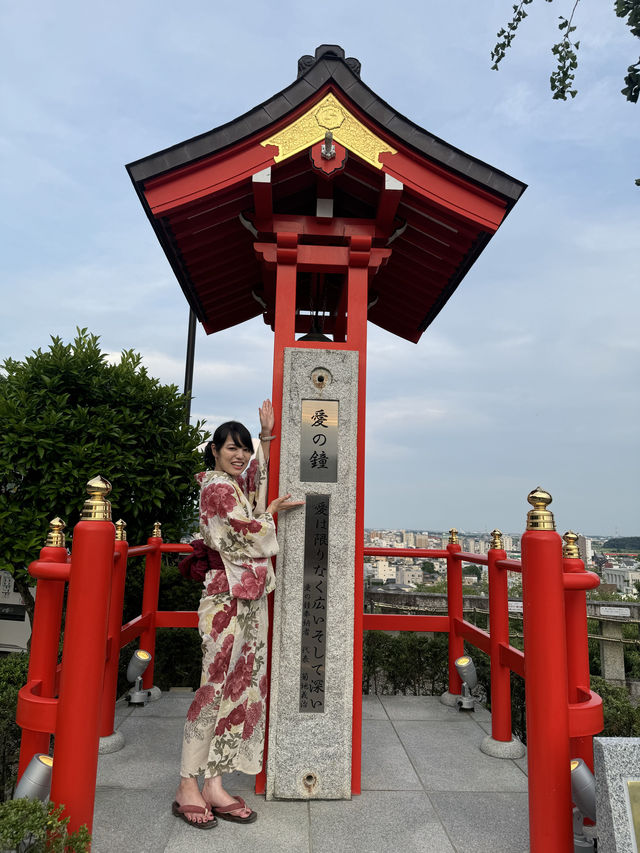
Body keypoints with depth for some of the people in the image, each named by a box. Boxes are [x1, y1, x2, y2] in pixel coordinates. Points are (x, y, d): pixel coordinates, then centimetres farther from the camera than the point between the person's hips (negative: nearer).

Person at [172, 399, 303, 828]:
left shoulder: (235, 485, 16)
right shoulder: (218, 487, -10)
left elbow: (258, 474, 36)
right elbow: (252, 532, -12)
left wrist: (266, 434, 28)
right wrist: (272, 511, 6)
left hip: (250, 598, 9)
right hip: (229, 598, -9)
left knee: (239, 687, 8)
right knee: (216, 687, -4)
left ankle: (214, 785, 15)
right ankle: (188, 788, 9)